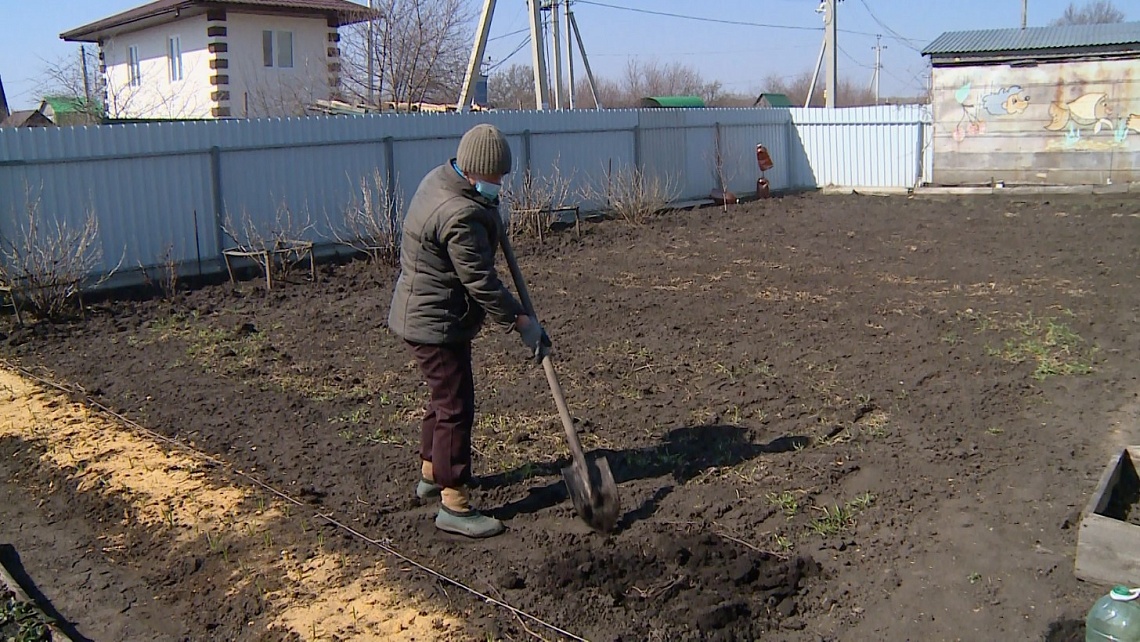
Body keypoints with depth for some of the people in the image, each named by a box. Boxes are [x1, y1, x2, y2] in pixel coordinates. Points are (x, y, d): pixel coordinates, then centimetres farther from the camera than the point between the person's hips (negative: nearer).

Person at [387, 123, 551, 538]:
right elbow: (482, 282, -25)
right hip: (436, 324, -11)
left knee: (443, 398, 23)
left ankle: (431, 474, 39)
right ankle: (454, 506, 3)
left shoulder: (441, 177, 4)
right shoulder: (460, 215, -28)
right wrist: (521, 321, -18)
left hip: (422, 316, 11)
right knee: (455, 408, -5)